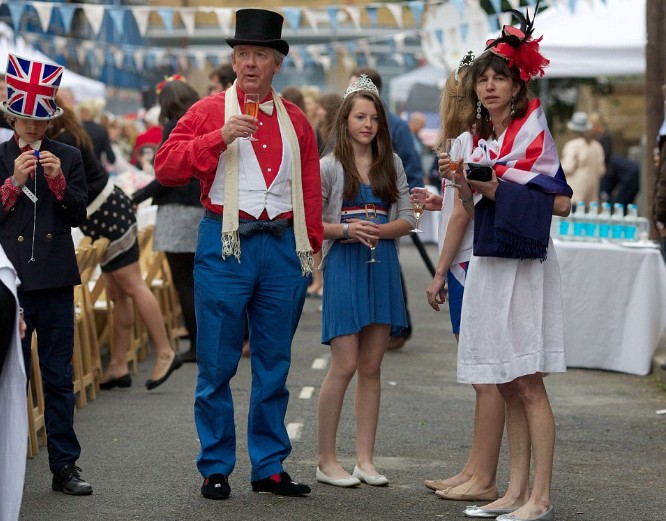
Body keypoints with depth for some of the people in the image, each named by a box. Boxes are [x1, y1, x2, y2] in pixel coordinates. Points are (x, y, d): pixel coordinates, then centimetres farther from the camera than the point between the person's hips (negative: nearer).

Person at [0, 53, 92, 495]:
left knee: (59, 377, 5)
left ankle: (65, 466, 10)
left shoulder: (69, 158, 9)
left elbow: (79, 216, 4)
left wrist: (58, 180, -10)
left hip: (56, 280, 2)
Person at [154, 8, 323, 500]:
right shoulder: (209, 111, 3)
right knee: (217, 365, 0)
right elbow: (166, 166, -7)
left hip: (282, 247, 3)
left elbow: (311, 191, 14)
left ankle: (269, 467, 16)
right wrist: (219, 138, -16)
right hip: (226, 246, -3)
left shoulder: (296, 121, 13)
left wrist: (310, 247, 7)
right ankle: (216, 468, 9)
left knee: (274, 365, 8)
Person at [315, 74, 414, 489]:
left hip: (383, 266, 4)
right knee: (345, 365, -7)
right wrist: (346, 229, -18)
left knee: (372, 367, 5)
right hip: (344, 265, -4)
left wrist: (378, 231, -11)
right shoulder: (329, 167, -1)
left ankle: (365, 460, 11)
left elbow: (406, 219, 7)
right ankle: (326, 459, 3)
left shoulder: (392, 165, 9)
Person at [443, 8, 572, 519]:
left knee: (527, 384, -7)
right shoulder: (474, 139, 14)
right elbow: (472, 212, 14)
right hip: (486, 265, 7)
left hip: (525, 263, -7)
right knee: (507, 387, 9)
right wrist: (462, 184, -4)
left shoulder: (533, 130, -5)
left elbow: (560, 202, -10)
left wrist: (500, 187, -13)